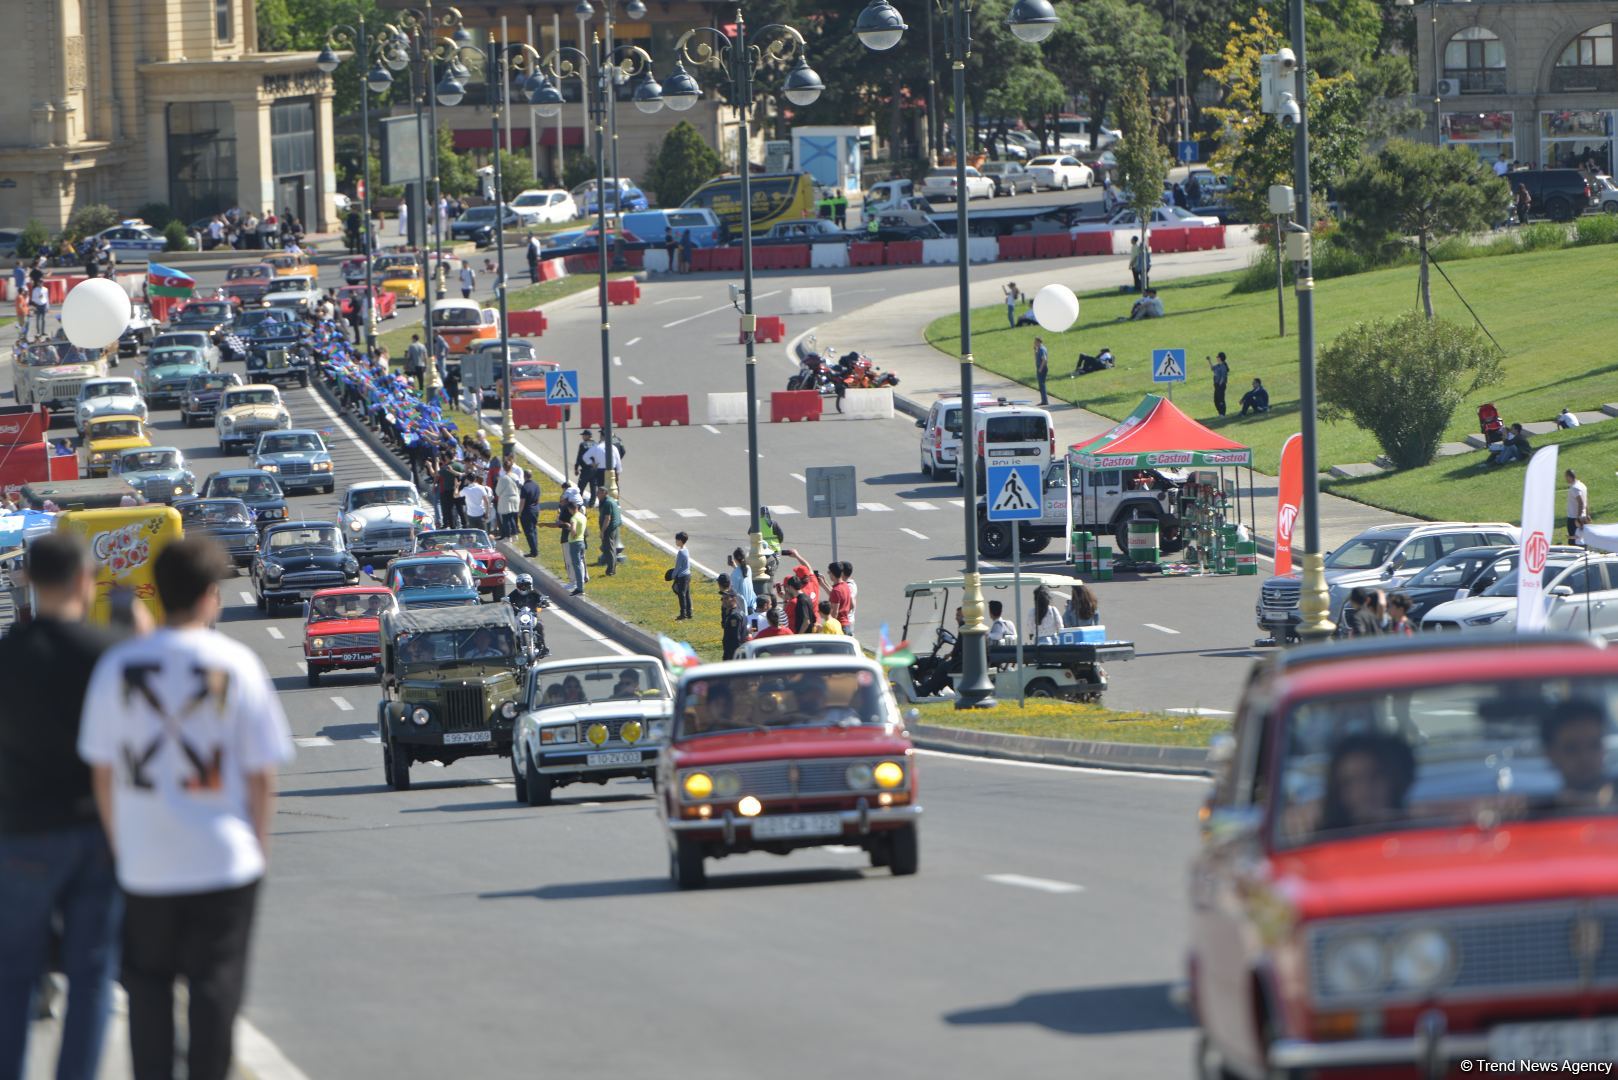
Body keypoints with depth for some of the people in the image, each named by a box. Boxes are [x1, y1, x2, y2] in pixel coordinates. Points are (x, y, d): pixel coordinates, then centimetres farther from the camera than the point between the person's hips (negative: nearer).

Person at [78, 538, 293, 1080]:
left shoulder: (118, 665, -1)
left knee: (147, 984, 13)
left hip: (145, 865, 2)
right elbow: (261, 773, -3)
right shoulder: (237, 665, -6)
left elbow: (102, 774, 2)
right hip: (224, 861, -2)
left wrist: (121, 845, 13)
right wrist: (258, 846, 9)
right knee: (215, 988, 5)